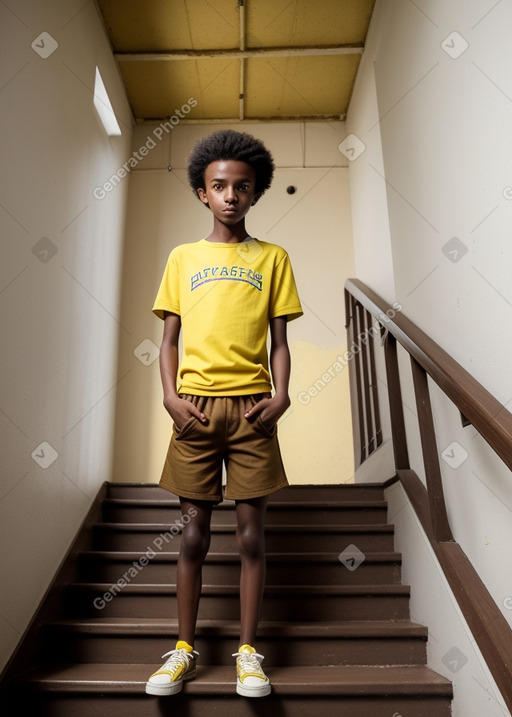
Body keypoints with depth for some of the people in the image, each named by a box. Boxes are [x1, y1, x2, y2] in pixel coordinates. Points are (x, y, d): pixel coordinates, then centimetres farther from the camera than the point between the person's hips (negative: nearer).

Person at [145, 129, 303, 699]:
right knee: (194, 528, 6)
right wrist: (171, 397, -5)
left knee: (250, 528, 4)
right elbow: (169, 338, 9)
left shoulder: (272, 259, 10)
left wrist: (281, 396, -8)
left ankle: (248, 651, 17)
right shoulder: (183, 258, 12)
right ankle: (184, 650, 19)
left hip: (252, 407, 0)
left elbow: (279, 341, 8)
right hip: (195, 408, 1)